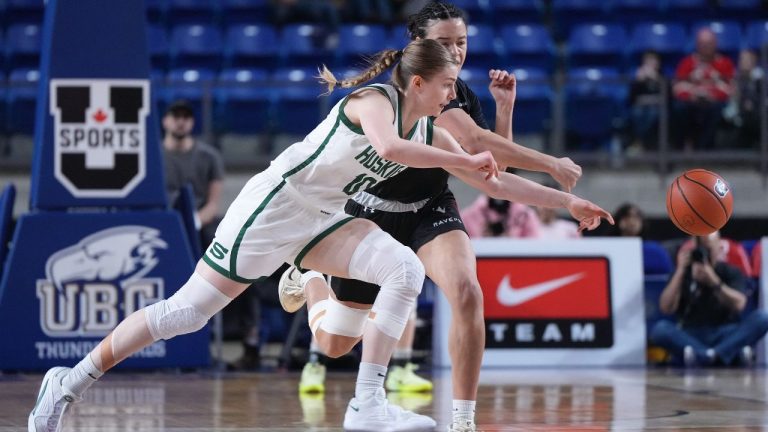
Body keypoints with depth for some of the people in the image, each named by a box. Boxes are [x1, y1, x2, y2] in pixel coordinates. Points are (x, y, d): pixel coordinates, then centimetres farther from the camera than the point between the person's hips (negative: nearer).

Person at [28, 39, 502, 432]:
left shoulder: (426, 132, 6)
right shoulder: (375, 99, -17)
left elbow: (489, 178, 15)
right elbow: (389, 147, -41)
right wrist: (468, 161, -35)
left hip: (321, 220, 8)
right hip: (275, 204, -8)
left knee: (407, 270, -14)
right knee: (187, 311, -7)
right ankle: (70, 383, 5)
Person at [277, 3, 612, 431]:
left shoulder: (463, 95, 0)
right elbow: (475, 142, -36)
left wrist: (505, 108, -6)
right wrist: (551, 164, -35)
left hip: (430, 210, 5)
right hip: (374, 212, -5)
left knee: (467, 294, -28)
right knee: (336, 344, 8)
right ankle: (307, 279, 45)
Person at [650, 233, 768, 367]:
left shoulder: (730, 272, 8)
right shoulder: (684, 274, 8)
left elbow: (738, 305, -11)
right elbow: (666, 308, -6)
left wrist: (713, 280, -23)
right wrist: (680, 270, -11)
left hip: (726, 335, 0)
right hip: (692, 336, 0)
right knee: (659, 329, -30)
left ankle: (702, 356, -40)